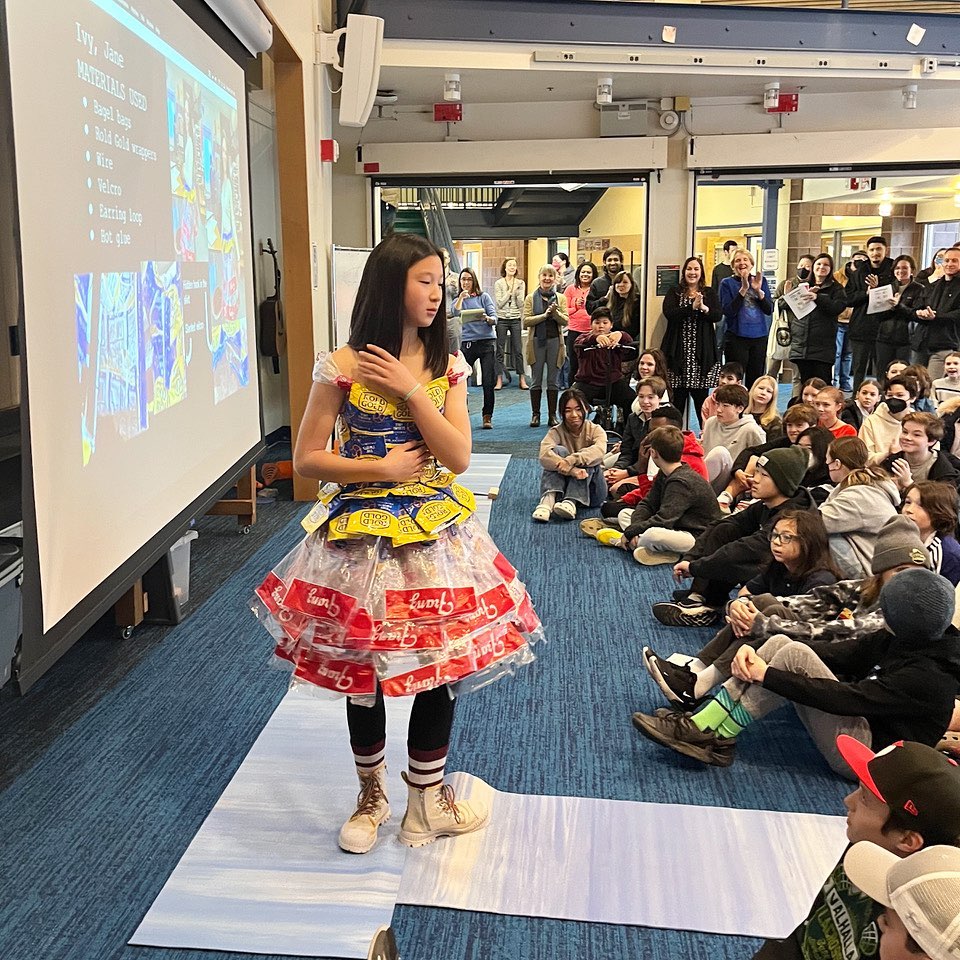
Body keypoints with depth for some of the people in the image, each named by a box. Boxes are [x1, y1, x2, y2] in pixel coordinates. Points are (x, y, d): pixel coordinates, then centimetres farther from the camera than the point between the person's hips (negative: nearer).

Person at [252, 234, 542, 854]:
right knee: (363, 670, 11)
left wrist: (409, 389, -15)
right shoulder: (344, 366, -9)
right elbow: (306, 459, -5)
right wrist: (382, 468, -14)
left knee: (440, 666, 7)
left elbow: (459, 458, -9)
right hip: (363, 535, -2)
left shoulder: (446, 366, 1)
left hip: (434, 534, 3)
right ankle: (373, 796, 36)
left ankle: (427, 803, 29)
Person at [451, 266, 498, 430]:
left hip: (487, 341, -2)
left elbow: (494, 317, -1)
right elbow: (455, 314, -6)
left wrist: (488, 319, -21)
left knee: (489, 382, -6)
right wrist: (461, 298, -10)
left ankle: (487, 416, 2)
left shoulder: (484, 297, 9)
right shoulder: (458, 300, 15)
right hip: (467, 342, 2)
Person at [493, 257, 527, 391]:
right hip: (502, 319, -1)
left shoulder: (520, 283, 5)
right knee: (500, 350, 2)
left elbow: (521, 304, 0)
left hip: (515, 319, 1)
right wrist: (510, 291, -10)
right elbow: (499, 303, -6)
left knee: (518, 350, 3)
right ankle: (499, 380, 7)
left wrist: (516, 291, -12)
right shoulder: (499, 283, 1)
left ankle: (522, 379, 8)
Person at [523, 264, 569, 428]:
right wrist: (544, 315, -14)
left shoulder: (560, 298, 7)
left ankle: (552, 415, 10)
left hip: (555, 341, 1)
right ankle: (535, 414, 10)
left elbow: (565, 321, 0)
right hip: (536, 342, -1)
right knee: (536, 381, 4)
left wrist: (555, 313, -18)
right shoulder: (531, 298, 4)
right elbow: (526, 321, -5)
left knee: (552, 381, 5)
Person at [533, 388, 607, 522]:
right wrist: (571, 470, -39)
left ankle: (571, 502, -41)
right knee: (559, 450, -21)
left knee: (586, 459, -24)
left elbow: (599, 450, -25)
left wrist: (570, 461, -40)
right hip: (562, 486, 0)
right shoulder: (556, 432, -1)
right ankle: (548, 500, -40)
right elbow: (544, 455, -23)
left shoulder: (595, 430, 0)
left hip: (590, 491, 0)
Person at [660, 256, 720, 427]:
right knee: (677, 396, -1)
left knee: (701, 395, 2)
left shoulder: (709, 293, 13)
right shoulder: (674, 292, 8)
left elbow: (717, 315, -1)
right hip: (679, 351, -1)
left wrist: (703, 307, -18)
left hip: (702, 353, 1)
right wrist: (692, 306, -16)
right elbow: (669, 313, -10)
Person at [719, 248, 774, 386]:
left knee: (755, 379, 6)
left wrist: (758, 290, -10)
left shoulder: (761, 280, 9)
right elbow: (728, 311, -11)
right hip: (736, 337, -3)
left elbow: (769, 310, 4)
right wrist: (743, 289, -17)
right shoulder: (727, 283, 0)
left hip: (759, 337, 3)